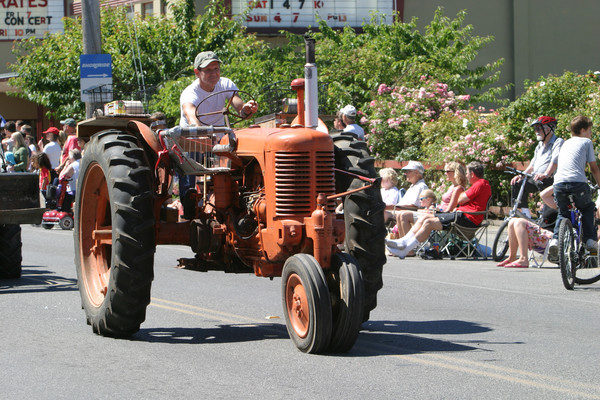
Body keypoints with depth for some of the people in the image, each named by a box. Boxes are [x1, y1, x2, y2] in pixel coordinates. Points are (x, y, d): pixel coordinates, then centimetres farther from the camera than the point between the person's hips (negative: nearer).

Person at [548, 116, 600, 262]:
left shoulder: (565, 143, 29)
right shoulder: (587, 142, 15)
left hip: (559, 183, 4)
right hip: (578, 182, -4)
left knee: (563, 213, 23)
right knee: (588, 208, 24)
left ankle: (555, 240, 0)